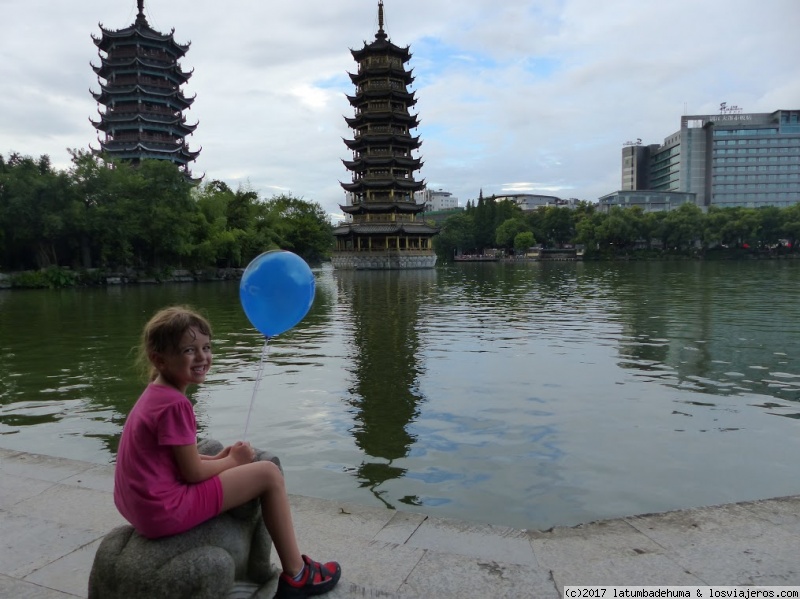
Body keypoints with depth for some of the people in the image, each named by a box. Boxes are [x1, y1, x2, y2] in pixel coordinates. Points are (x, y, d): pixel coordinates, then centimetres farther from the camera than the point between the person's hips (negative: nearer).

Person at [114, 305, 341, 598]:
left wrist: (218, 458, 4)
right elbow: (193, 473, -19)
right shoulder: (175, 404, -23)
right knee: (269, 474, -5)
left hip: (141, 505, 10)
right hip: (166, 511, -10)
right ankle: (296, 575, 8)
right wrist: (232, 461, -2)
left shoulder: (155, 395, 8)